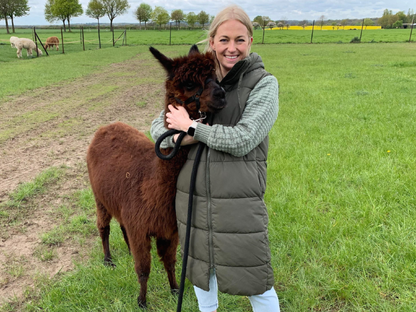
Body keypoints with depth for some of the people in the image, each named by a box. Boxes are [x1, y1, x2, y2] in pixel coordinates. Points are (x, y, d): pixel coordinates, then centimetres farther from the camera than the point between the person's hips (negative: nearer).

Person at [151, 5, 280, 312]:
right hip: (192, 196, 5)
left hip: (239, 200, -4)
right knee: (201, 266, 24)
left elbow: (243, 140, -17)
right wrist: (178, 138, -13)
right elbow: (158, 125, 9)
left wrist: (190, 127, -10)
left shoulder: (264, 84, -6)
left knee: (256, 285, 7)